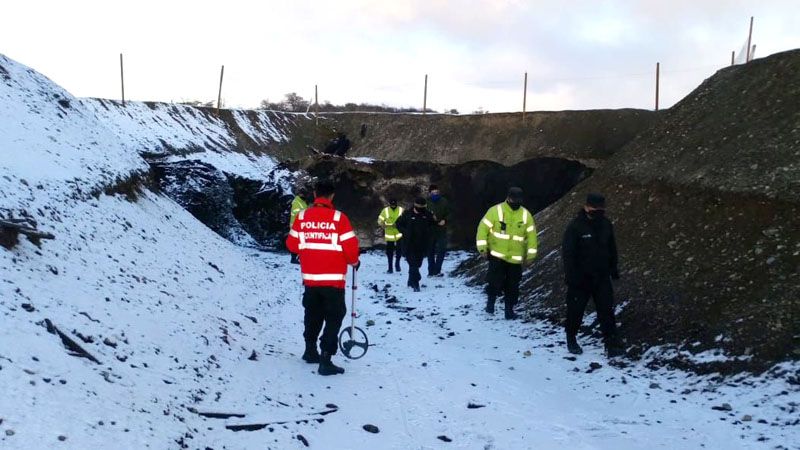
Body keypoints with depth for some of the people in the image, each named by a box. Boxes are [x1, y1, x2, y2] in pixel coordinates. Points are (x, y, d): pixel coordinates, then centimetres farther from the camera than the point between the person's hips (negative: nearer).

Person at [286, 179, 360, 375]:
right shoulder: (338, 218, -13)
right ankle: (326, 360, -6)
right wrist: (354, 262, 7)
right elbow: (350, 247, -13)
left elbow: (292, 244, 5)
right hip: (333, 278, -5)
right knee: (334, 318, 3)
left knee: (313, 314, 23)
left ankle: (310, 350, 36)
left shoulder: (302, 216, -2)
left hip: (310, 277, 5)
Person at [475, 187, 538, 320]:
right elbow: (483, 228, -6)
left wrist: (530, 255, 5)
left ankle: (509, 309, 20)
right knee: (495, 282, -6)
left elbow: (531, 235, 7)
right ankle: (491, 301, 21)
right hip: (497, 255, -3)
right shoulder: (495, 211, -8)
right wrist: (482, 247, -11)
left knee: (512, 286, 7)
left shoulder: (526, 215, 2)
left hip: (516, 258, 3)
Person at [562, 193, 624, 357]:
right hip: (581, 277, -4)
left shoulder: (606, 224, 2)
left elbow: (612, 248, 15)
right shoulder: (575, 226, -15)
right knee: (575, 310, 7)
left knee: (607, 310, -1)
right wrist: (571, 275, -18)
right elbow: (568, 253, -15)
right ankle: (571, 340, 27)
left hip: (602, 276, 4)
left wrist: (613, 268, 15)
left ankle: (612, 343, 1)